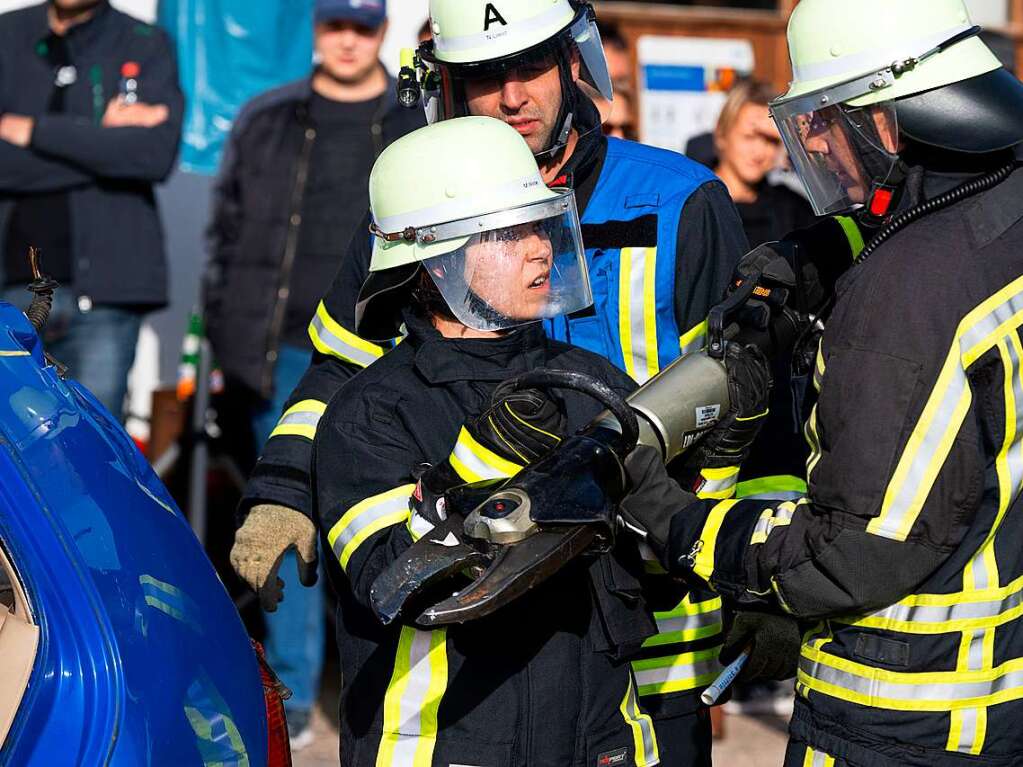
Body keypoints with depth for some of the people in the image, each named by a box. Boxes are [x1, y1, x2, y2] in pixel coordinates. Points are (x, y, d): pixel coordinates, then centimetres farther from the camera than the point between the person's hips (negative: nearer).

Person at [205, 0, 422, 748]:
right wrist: (229, 334, 4)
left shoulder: (424, 128, 7)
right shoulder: (265, 122, 11)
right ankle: (290, 695, 11)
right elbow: (228, 230, 12)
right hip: (286, 356, 2)